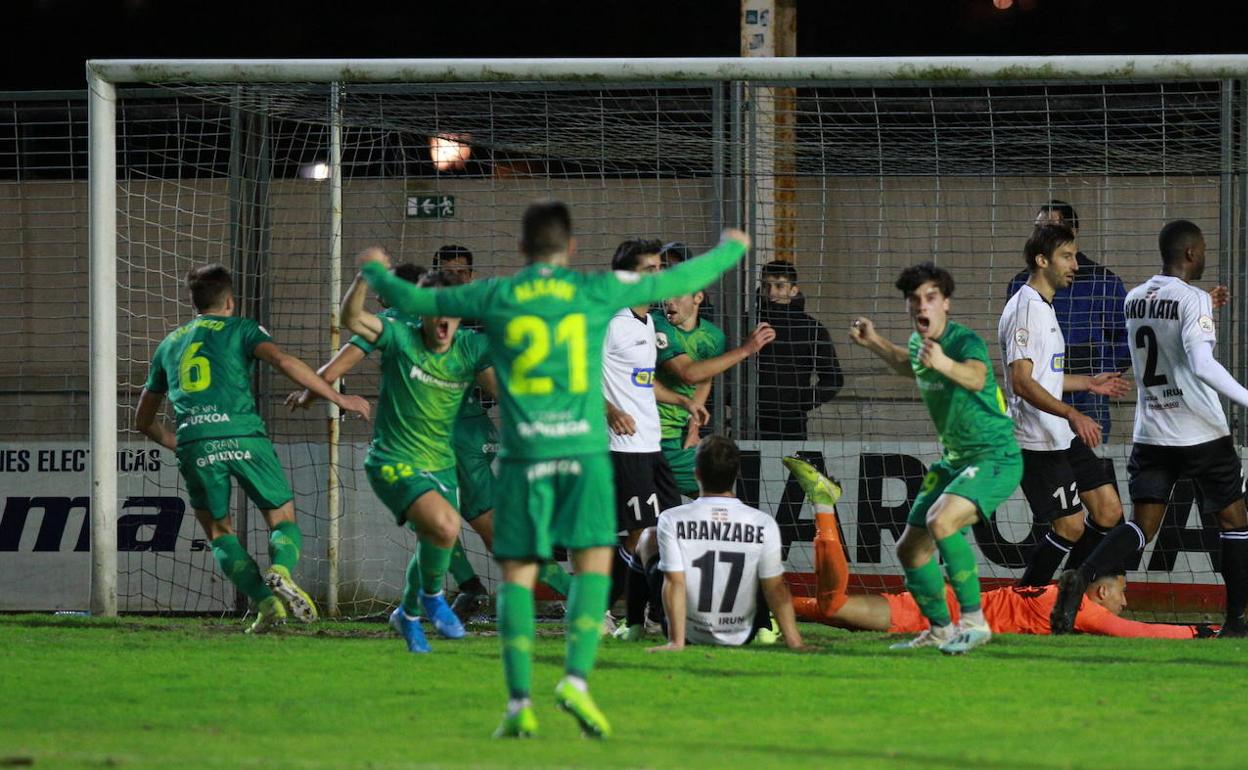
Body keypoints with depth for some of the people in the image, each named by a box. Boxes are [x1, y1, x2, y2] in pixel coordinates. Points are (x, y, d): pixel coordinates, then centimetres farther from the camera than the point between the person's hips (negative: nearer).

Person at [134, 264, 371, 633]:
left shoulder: (169, 344, 27)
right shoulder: (239, 329, 15)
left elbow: (143, 421, 33)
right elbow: (282, 360, -6)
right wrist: (338, 398, -4)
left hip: (193, 442, 2)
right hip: (243, 436, -2)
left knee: (219, 533, 15)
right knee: (284, 521, 8)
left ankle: (264, 600, -7)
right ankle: (281, 570, -26)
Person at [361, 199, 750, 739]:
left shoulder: (493, 298, 4)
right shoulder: (598, 291, 3)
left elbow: (411, 301, 14)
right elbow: (680, 281, 13)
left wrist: (375, 272, 35)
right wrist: (730, 249, 31)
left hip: (522, 453, 1)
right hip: (583, 450, -1)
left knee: (517, 576, 4)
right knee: (593, 568, 3)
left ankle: (519, 703, -4)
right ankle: (576, 679, -15)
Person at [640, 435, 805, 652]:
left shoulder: (672, 520, -18)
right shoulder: (763, 524, -17)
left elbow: (675, 583, -20)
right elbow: (776, 588, -14)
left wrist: (675, 642, -19)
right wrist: (794, 642, -10)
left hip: (689, 634, -1)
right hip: (741, 637, 1)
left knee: (650, 536, 18)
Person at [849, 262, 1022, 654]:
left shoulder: (966, 341, -21)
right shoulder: (919, 342, 4)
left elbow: (976, 378, -46)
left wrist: (944, 364, -66)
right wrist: (874, 342, 22)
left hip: (994, 457, -9)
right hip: (954, 460, 9)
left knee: (940, 521, -32)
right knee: (911, 549, 10)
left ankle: (974, 621, -23)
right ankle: (939, 629, 30)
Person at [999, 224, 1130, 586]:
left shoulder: (1042, 307, 17)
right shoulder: (1025, 309, -16)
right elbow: (1021, 383, -24)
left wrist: (1088, 382, 26)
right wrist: (1071, 414, -35)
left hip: (1063, 435, 10)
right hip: (1038, 443, -10)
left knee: (1109, 511, 7)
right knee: (1070, 526, -8)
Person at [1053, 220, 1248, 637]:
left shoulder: (1134, 299, 8)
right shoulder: (1194, 300, -14)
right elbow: (1201, 364, -26)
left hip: (1150, 432, 5)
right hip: (1202, 432, -5)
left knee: (1142, 526, 1)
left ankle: (1082, 577, -26)